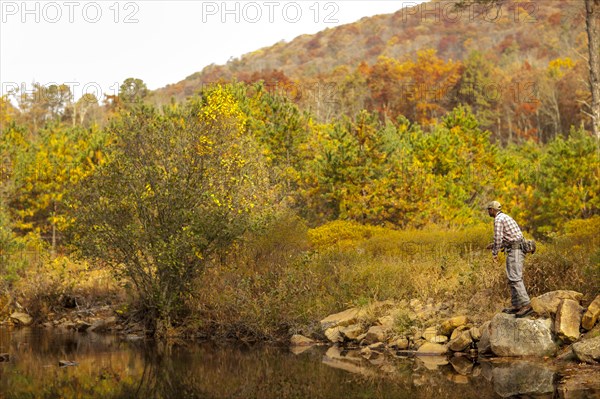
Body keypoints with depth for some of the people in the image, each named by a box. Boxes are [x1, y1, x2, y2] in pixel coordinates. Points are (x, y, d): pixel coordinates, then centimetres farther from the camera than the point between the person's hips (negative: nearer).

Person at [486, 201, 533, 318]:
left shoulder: (498, 219, -8)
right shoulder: (506, 217, 24)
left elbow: (498, 237, -16)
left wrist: (494, 253, -7)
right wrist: (494, 245, 28)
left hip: (514, 250, -11)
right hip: (516, 249, 11)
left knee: (515, 278, -16)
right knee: (512, 278, 12)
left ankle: (526, 305, -25)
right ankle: (516, 305, 12)